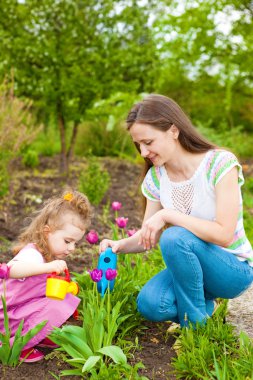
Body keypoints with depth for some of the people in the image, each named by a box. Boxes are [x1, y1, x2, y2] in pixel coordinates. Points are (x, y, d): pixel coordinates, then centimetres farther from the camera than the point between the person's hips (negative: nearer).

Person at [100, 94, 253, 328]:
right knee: (149, 305, -22)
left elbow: (223, 235, -26)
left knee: (175, 238, -32)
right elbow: (148, 236, 4)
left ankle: (195, 325, -11)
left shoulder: (220, 163, -20)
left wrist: (167, 214, -29)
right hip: (190, 266, 5)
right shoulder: (156, 177, -2)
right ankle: (204, 303, 9)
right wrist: (120, 245, -17)